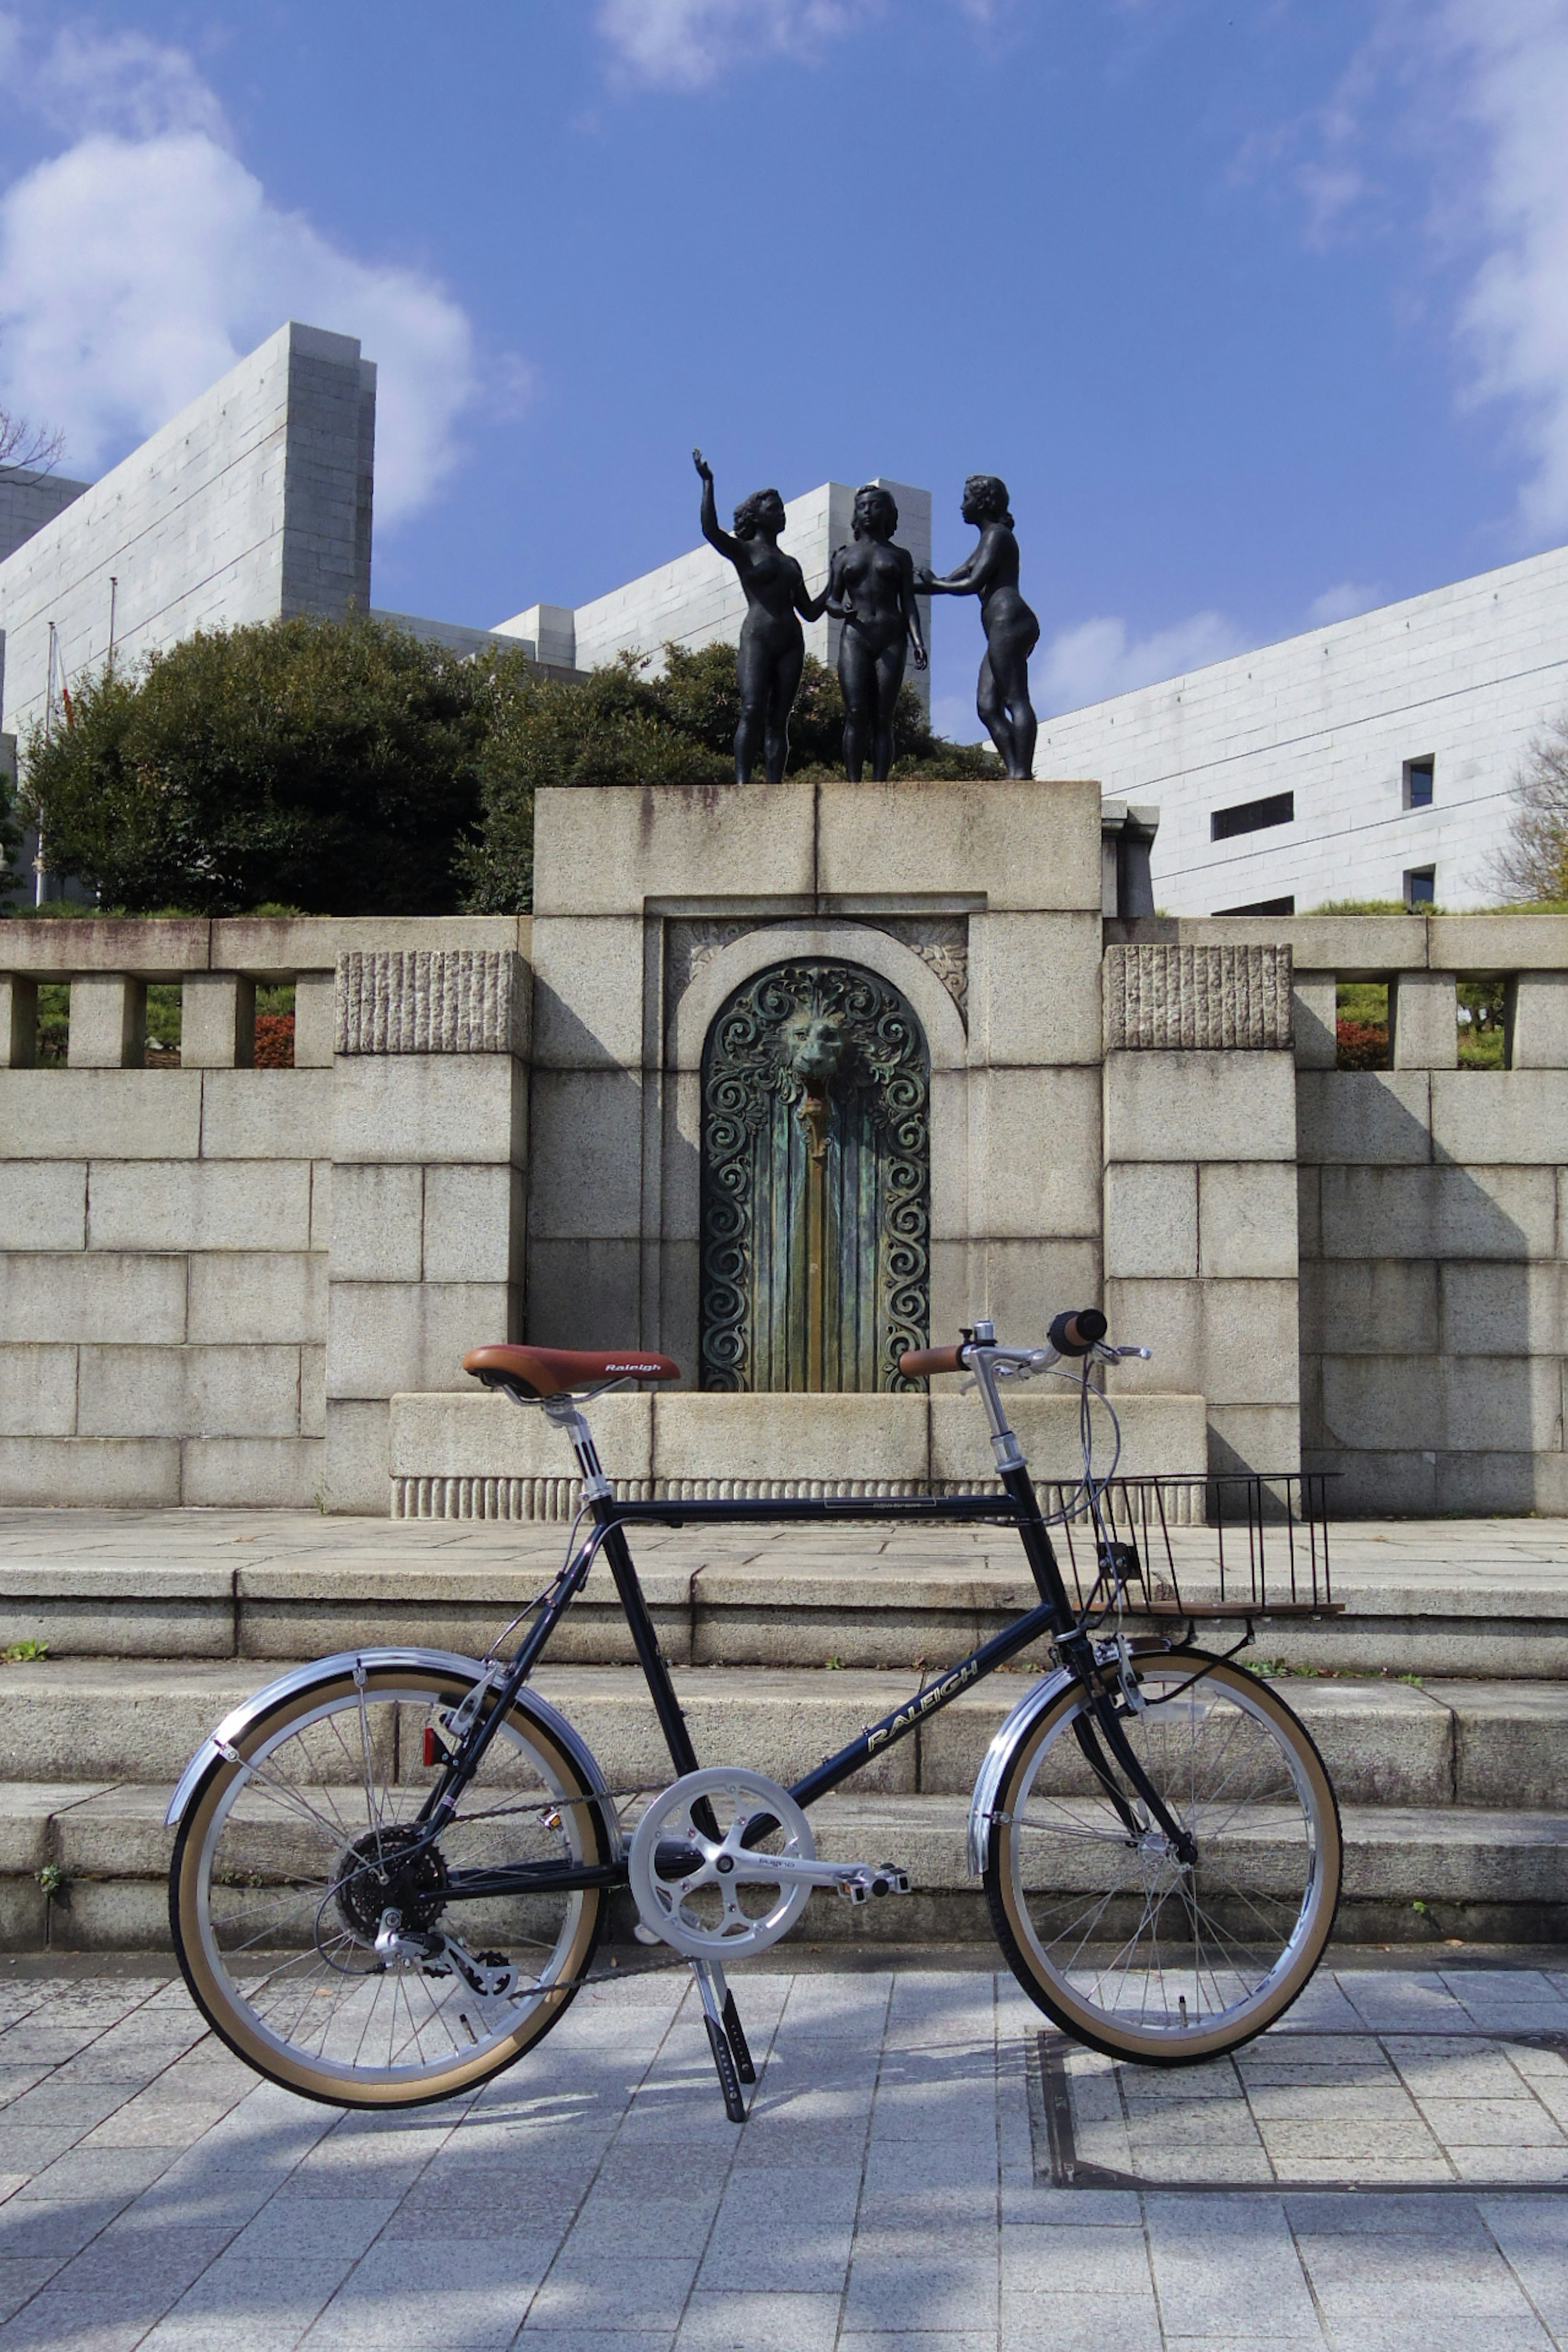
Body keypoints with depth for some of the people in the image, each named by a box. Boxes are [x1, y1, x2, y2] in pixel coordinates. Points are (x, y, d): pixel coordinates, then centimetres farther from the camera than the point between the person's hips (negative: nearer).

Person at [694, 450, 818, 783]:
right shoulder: (744, 552, 10)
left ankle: (774, 790, -10)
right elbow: (710, 530, -9)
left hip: (791, 642, 5)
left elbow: (811, 612, 26)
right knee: (752, 712, -20)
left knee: (779, 720, -3)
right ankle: (742, 784, -26)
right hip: (756, 639, -5)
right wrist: (708, 483, -10)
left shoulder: (791, 565, 26)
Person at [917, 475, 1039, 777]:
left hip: (1008, 621, -10)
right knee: (987, 706, 1)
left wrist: (933, 585, 2)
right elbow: (951, 581, 31)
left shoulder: (997, 535, 1)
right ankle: (1015, 772, -8)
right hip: (1003, 628, 10)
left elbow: (974, 584, -10)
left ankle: (1023, 774, -25)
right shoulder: (987, 543, 30)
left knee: (1016, 701, -17)